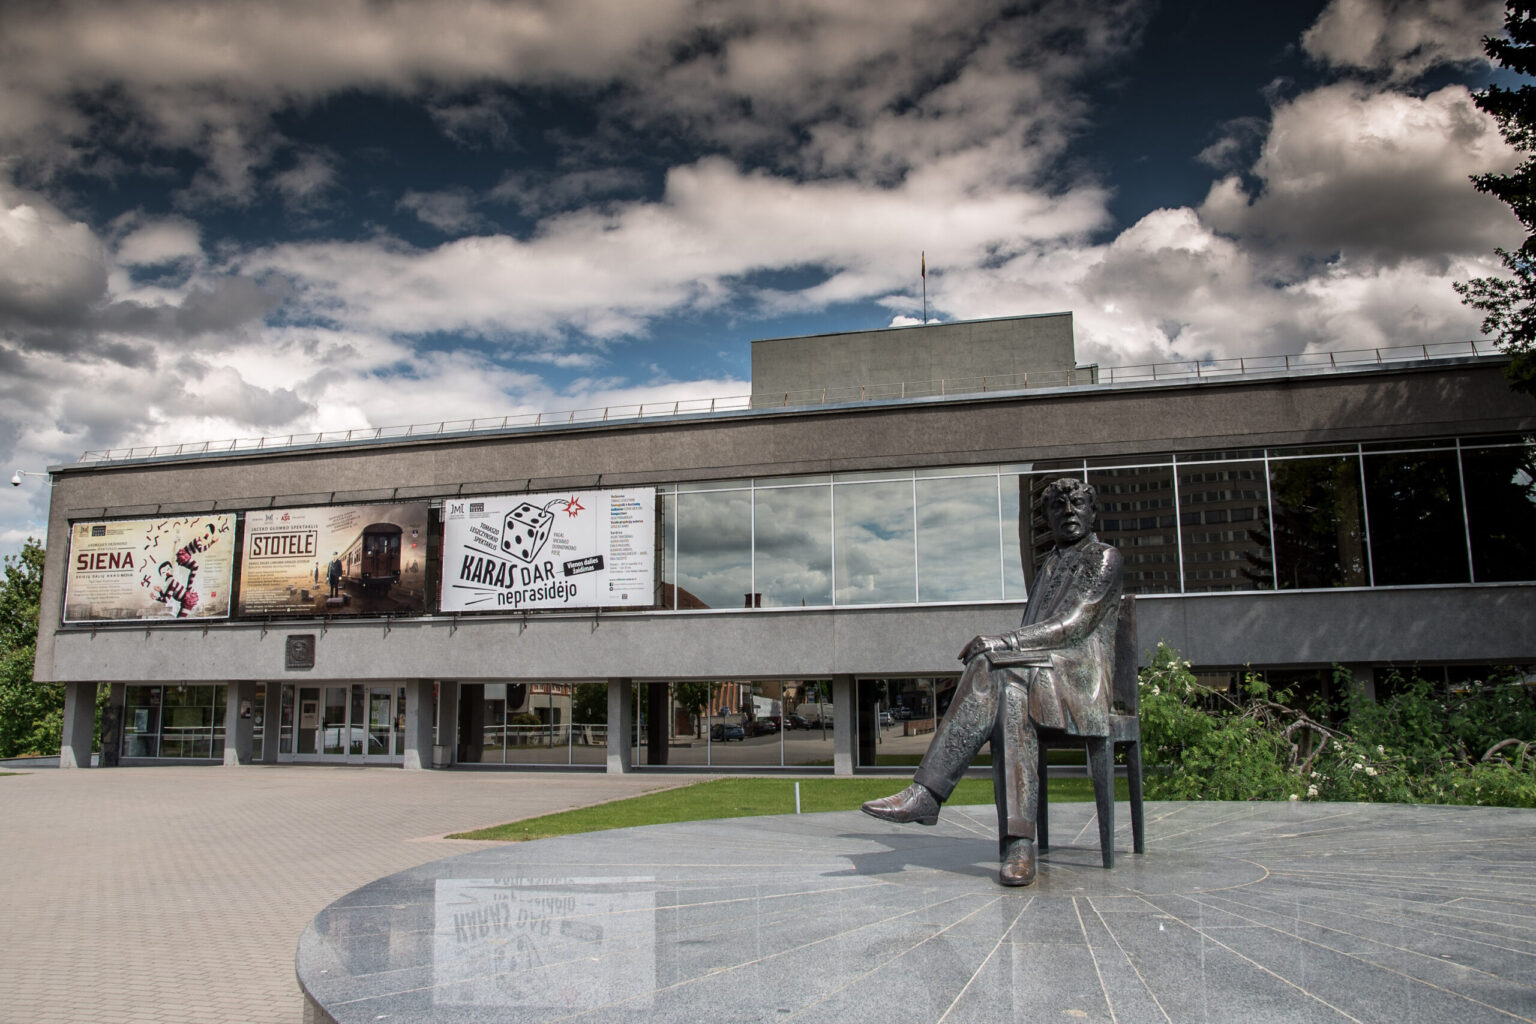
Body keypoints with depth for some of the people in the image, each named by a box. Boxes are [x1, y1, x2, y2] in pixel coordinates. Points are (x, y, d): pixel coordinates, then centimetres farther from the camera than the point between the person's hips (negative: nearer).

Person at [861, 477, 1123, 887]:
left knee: (991, 667, -34)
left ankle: (926, 793, -35)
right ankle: (1018, 845, -39)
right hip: (1033, 675, 5)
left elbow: (1071, 627, -10)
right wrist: (998, 647, -3)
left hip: (1080, 678, -5)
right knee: (1011, 698, -32)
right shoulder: (1050, 564, 27)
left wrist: (999, 645, -17)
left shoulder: (1104, 558, 4)